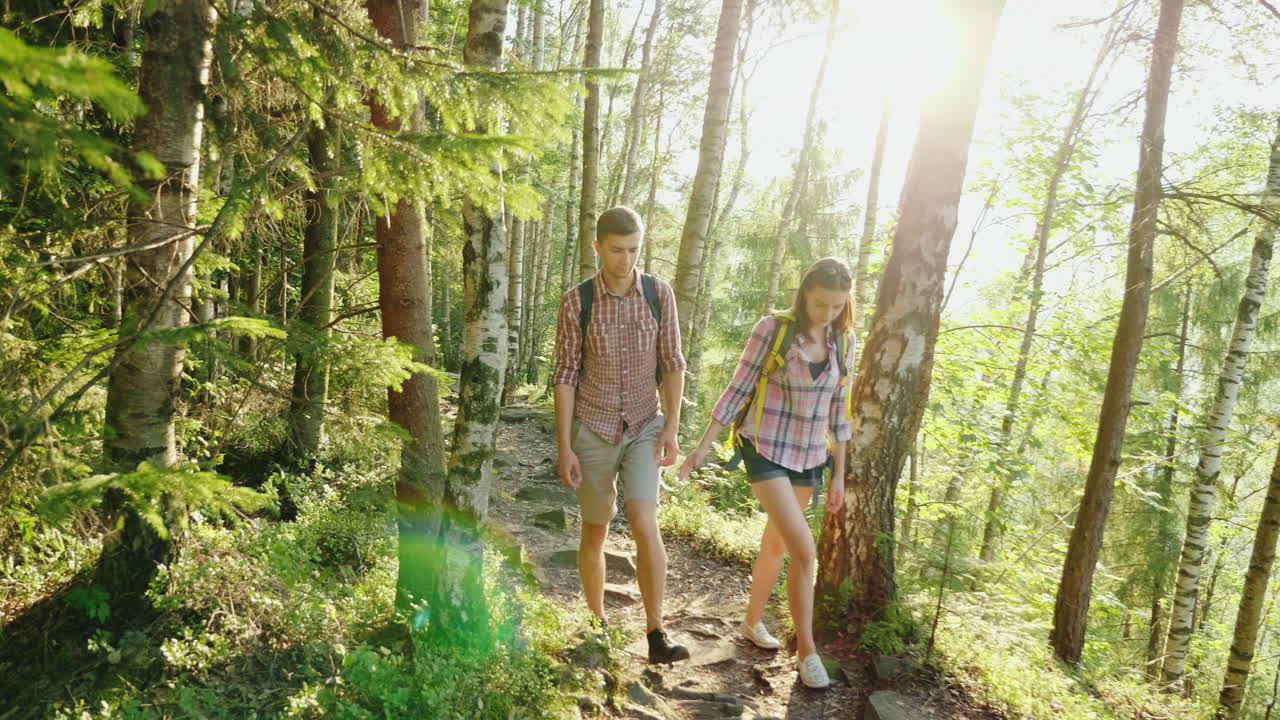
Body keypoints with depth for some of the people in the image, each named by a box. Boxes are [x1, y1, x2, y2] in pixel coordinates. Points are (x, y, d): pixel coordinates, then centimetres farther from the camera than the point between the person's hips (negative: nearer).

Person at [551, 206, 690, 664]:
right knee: (595, 532, 10)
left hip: (644, 427, 1)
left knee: (644, 524, -16)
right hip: (593, 429, 0)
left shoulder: (658, 294, -4)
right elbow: (565, 375, -7)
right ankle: (596, 626, 28)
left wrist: (671, 428, -5)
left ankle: (656, 635, -6)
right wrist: (564, 448, -9)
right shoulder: (577, 301, -9)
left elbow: (672, 364, 2)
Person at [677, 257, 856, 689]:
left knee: (776, 545, 19)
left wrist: (839, 474, 8)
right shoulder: (772, 329, -13)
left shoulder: (842, 341, 1)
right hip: (765, 452, -5)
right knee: (805, 551, -14)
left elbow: (837, 410, 7)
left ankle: (753, 621, 40)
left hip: (808, 457, 5)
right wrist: (704, 445, -10)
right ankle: (806, 651, 2)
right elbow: (738, 390, -9)